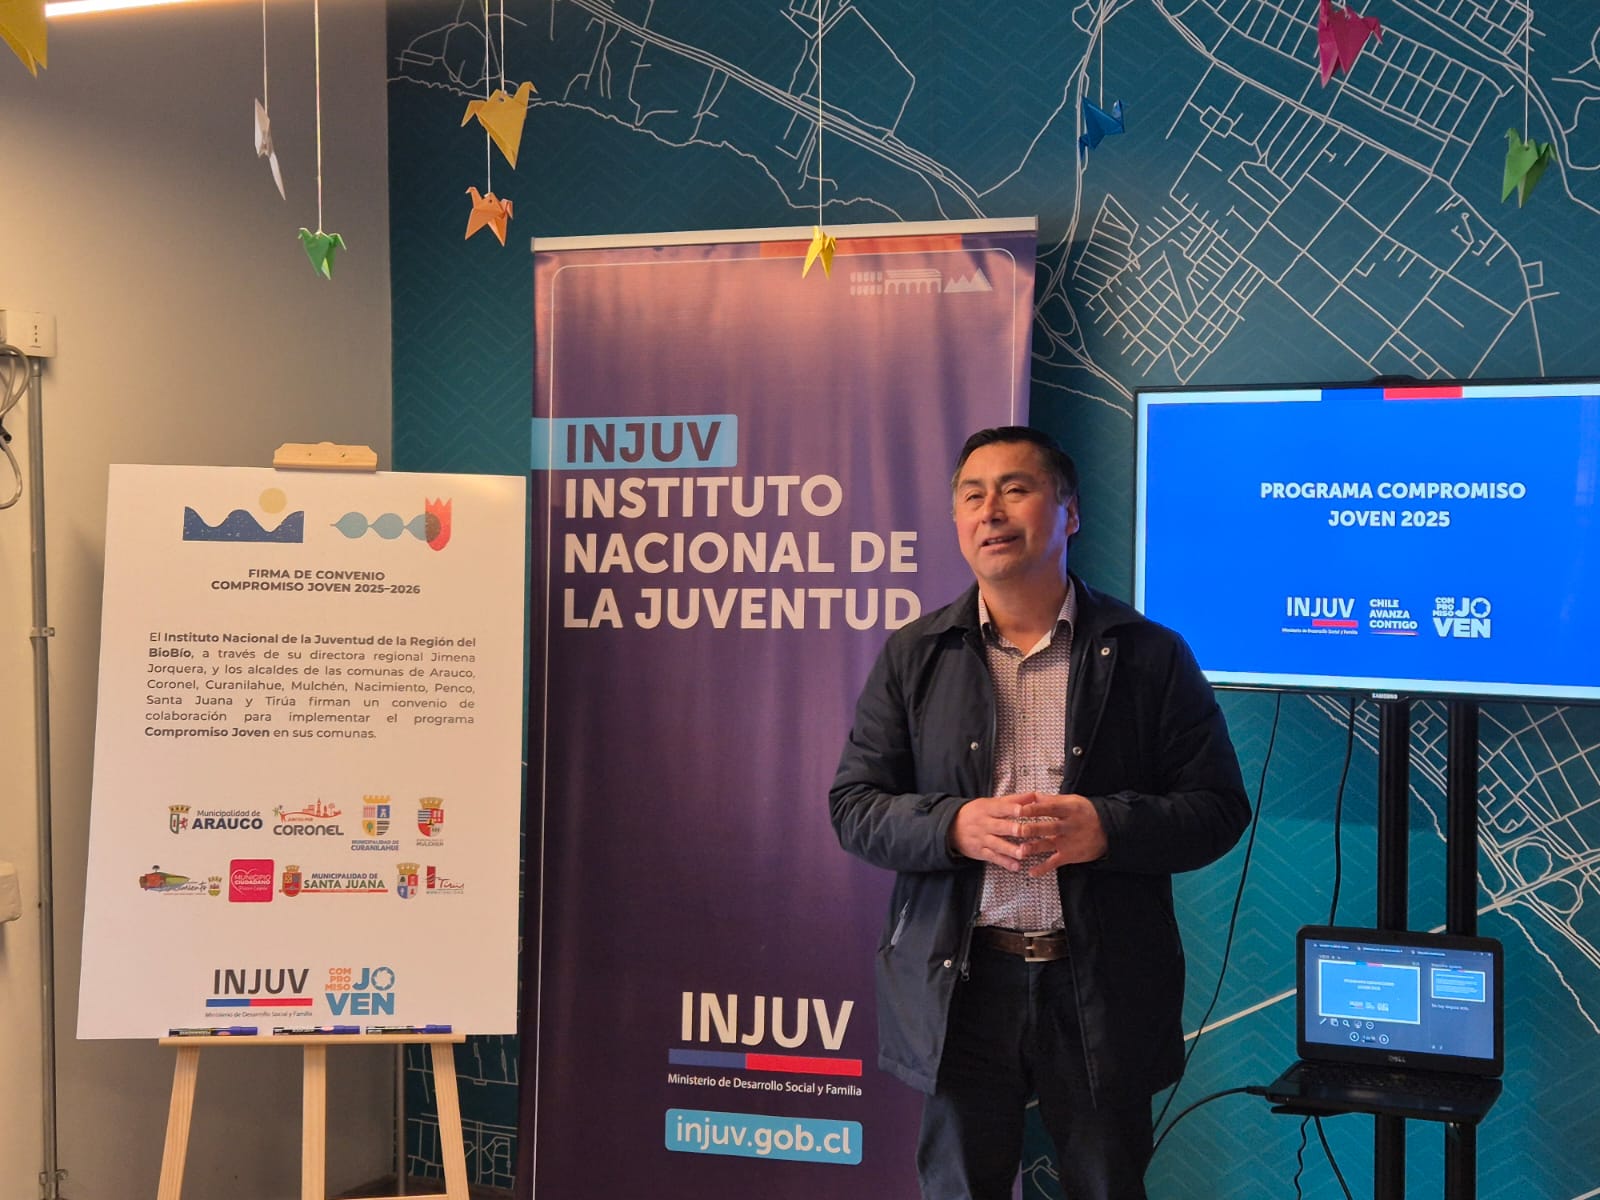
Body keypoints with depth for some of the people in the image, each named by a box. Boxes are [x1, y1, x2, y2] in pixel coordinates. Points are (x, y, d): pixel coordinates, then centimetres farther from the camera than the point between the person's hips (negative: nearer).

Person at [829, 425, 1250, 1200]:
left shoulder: (1149, 656, 0)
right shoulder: (912, 657, 4)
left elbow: (1217, 807, -1)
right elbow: (854, 807, 1)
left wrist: (1106, 827, -20)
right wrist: (956, 826, -18)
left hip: (1102, 987, -1)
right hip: (959, 985, 1)